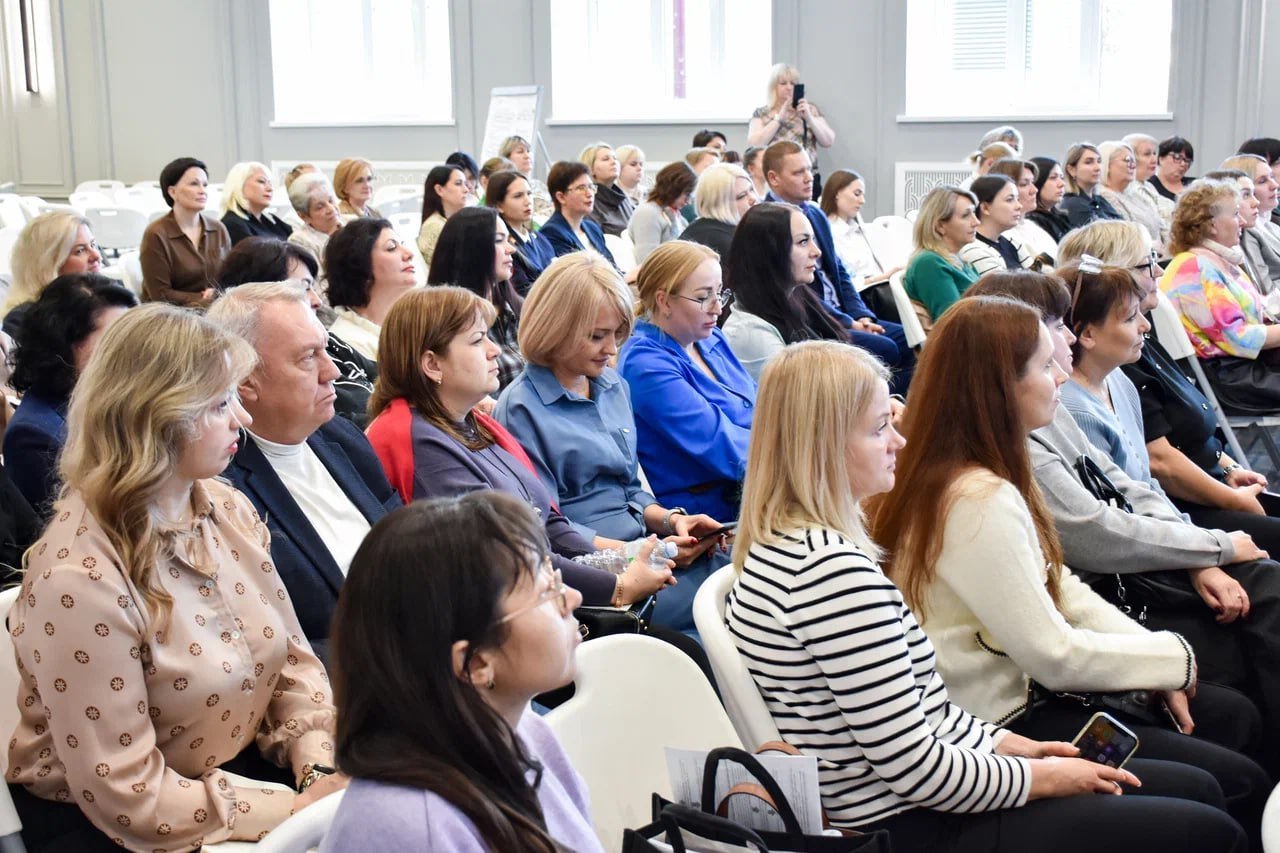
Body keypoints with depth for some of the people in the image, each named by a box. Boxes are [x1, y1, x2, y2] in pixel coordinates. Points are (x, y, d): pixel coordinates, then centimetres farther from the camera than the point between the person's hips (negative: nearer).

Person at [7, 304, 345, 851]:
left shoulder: (227, 508, -1)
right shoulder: (80, 577, -24)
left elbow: (293, 659, 5)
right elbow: (128, 797, -21)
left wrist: (319, 771, -11)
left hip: (243, 767, 7)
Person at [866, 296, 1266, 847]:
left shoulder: (987, 471, 4)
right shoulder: (980, 503, -27)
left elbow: (1062, 588, 11)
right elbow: (1055, 656, -23)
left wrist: (1160, 669, 1)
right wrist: (1175, 657, -7)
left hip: (1026, 685, 10)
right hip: (1006, 723, -10)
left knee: (1235, 715, 15)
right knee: (1240, 785, -6)